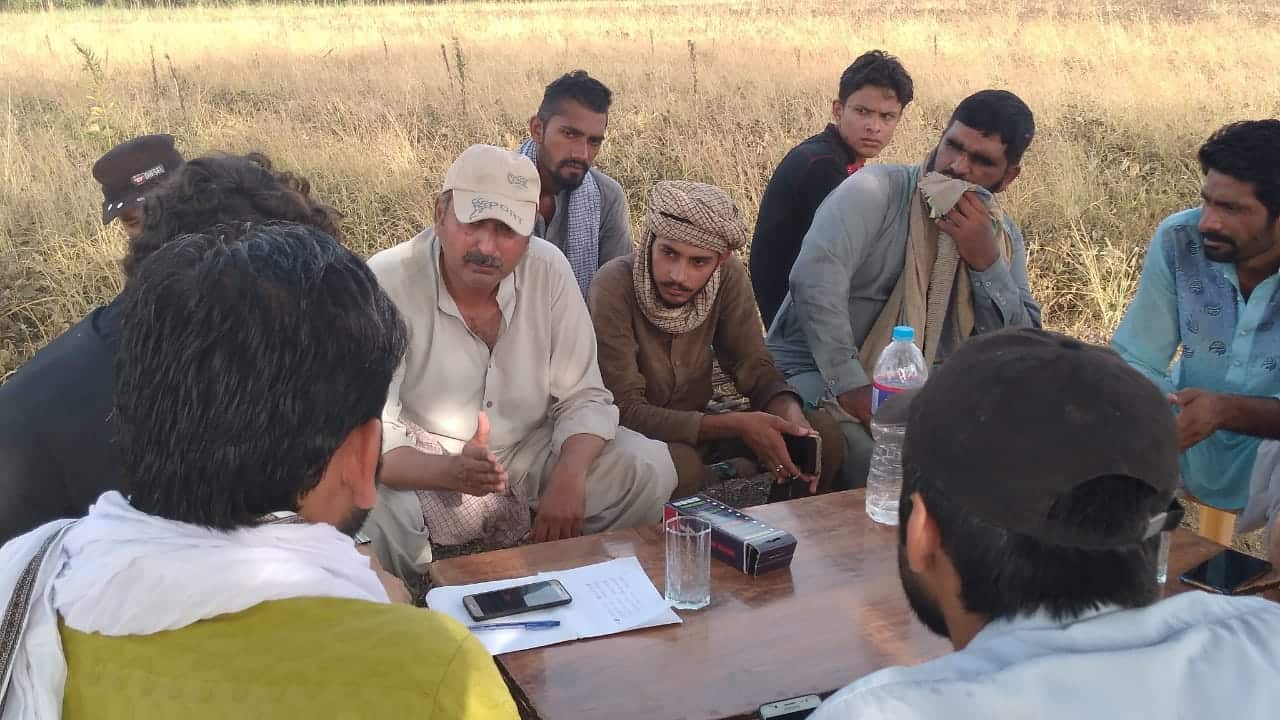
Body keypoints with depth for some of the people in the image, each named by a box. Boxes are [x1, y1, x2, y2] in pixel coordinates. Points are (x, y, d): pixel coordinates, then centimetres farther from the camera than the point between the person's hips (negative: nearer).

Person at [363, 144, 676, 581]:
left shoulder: (549, 270, -12)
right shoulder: (386, 284, -22)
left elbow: (583, 398, -7)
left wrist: (568, 477, -28)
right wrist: (452, 472, -45)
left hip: (532, 450, 4)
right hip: (425, 471, -3)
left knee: (649, 467, -13)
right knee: (362, 514, -34)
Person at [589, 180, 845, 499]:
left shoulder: (728, 275, -11)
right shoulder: (615, 285, -24)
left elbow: (754, 365, -6)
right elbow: (626, 410, -25)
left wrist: (789, 412, -29)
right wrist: (734, 425, -34)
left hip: (696, 429, 4)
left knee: (823, 431, -13)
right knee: (681, 466, -36)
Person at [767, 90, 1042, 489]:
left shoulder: (1003, 235, 5)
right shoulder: (875, 191, -14)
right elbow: (814, 278, -29)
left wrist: (985, 260, -16)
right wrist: (853, 387, -31)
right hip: (819, 371, -6)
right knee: (875, 454, -34)